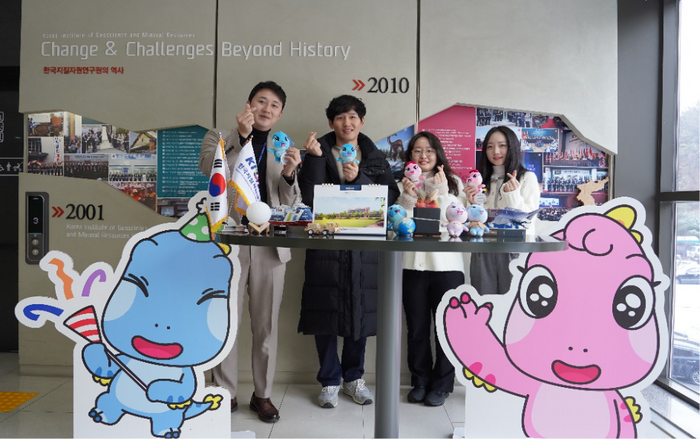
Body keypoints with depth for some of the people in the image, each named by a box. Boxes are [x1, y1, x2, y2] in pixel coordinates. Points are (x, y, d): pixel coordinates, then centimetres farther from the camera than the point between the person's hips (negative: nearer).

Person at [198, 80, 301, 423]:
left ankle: (263, 394, 21)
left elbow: (289, 204, 8)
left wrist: (289, 173, -12)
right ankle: (226, 392, 19)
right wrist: (242, 136, -17)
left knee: (266, 324, 8)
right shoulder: (219, 137, 9)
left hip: (270, 243, 2)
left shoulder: (285, 148, 12)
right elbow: (210, 171, -11)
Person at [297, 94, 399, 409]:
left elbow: (389, 197, -1)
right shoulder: (319, 153, 6)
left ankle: (353, 377, 27)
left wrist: (358, 179, -13)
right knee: (326, 311, 3)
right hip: (325, 244, -1)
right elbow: (309, 198, -7)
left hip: (364, 247, 2)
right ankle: (329, 380, 20)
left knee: (360, 311, 8)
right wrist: (315, 157, -13)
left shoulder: (376, 158, 12)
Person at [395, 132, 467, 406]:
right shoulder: (403, 184, 10)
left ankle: (441, 384, 18)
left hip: (447, 264, -1)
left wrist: (441, 192, -11)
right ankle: (420, 382, 24)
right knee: (417, 329, 8)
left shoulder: (453, 183, 8)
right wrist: (408, 196, -12)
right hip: (412, 263, 1)